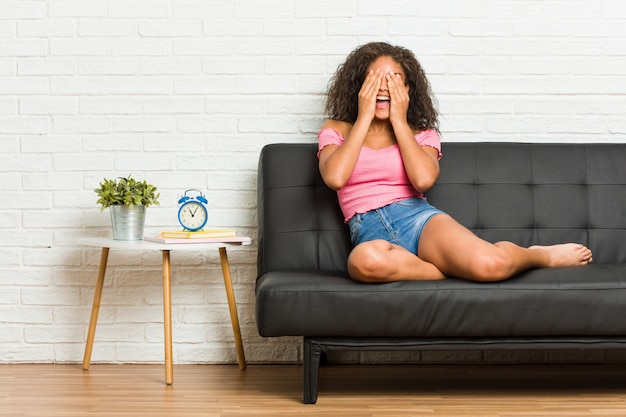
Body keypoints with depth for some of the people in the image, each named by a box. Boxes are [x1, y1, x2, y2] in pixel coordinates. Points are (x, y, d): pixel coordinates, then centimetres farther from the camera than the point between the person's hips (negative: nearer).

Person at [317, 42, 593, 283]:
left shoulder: (421, 133, 17)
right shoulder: (336, 131, 15)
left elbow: (424, 180, -7)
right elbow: (334, 178, -8)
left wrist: (399, 120, 0)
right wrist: (364, 117, -1)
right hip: (370, 233, -1)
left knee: (491, 263, -32)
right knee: (364, 261, -43)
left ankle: (541, 255, 6)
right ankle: (452, 270, -16)